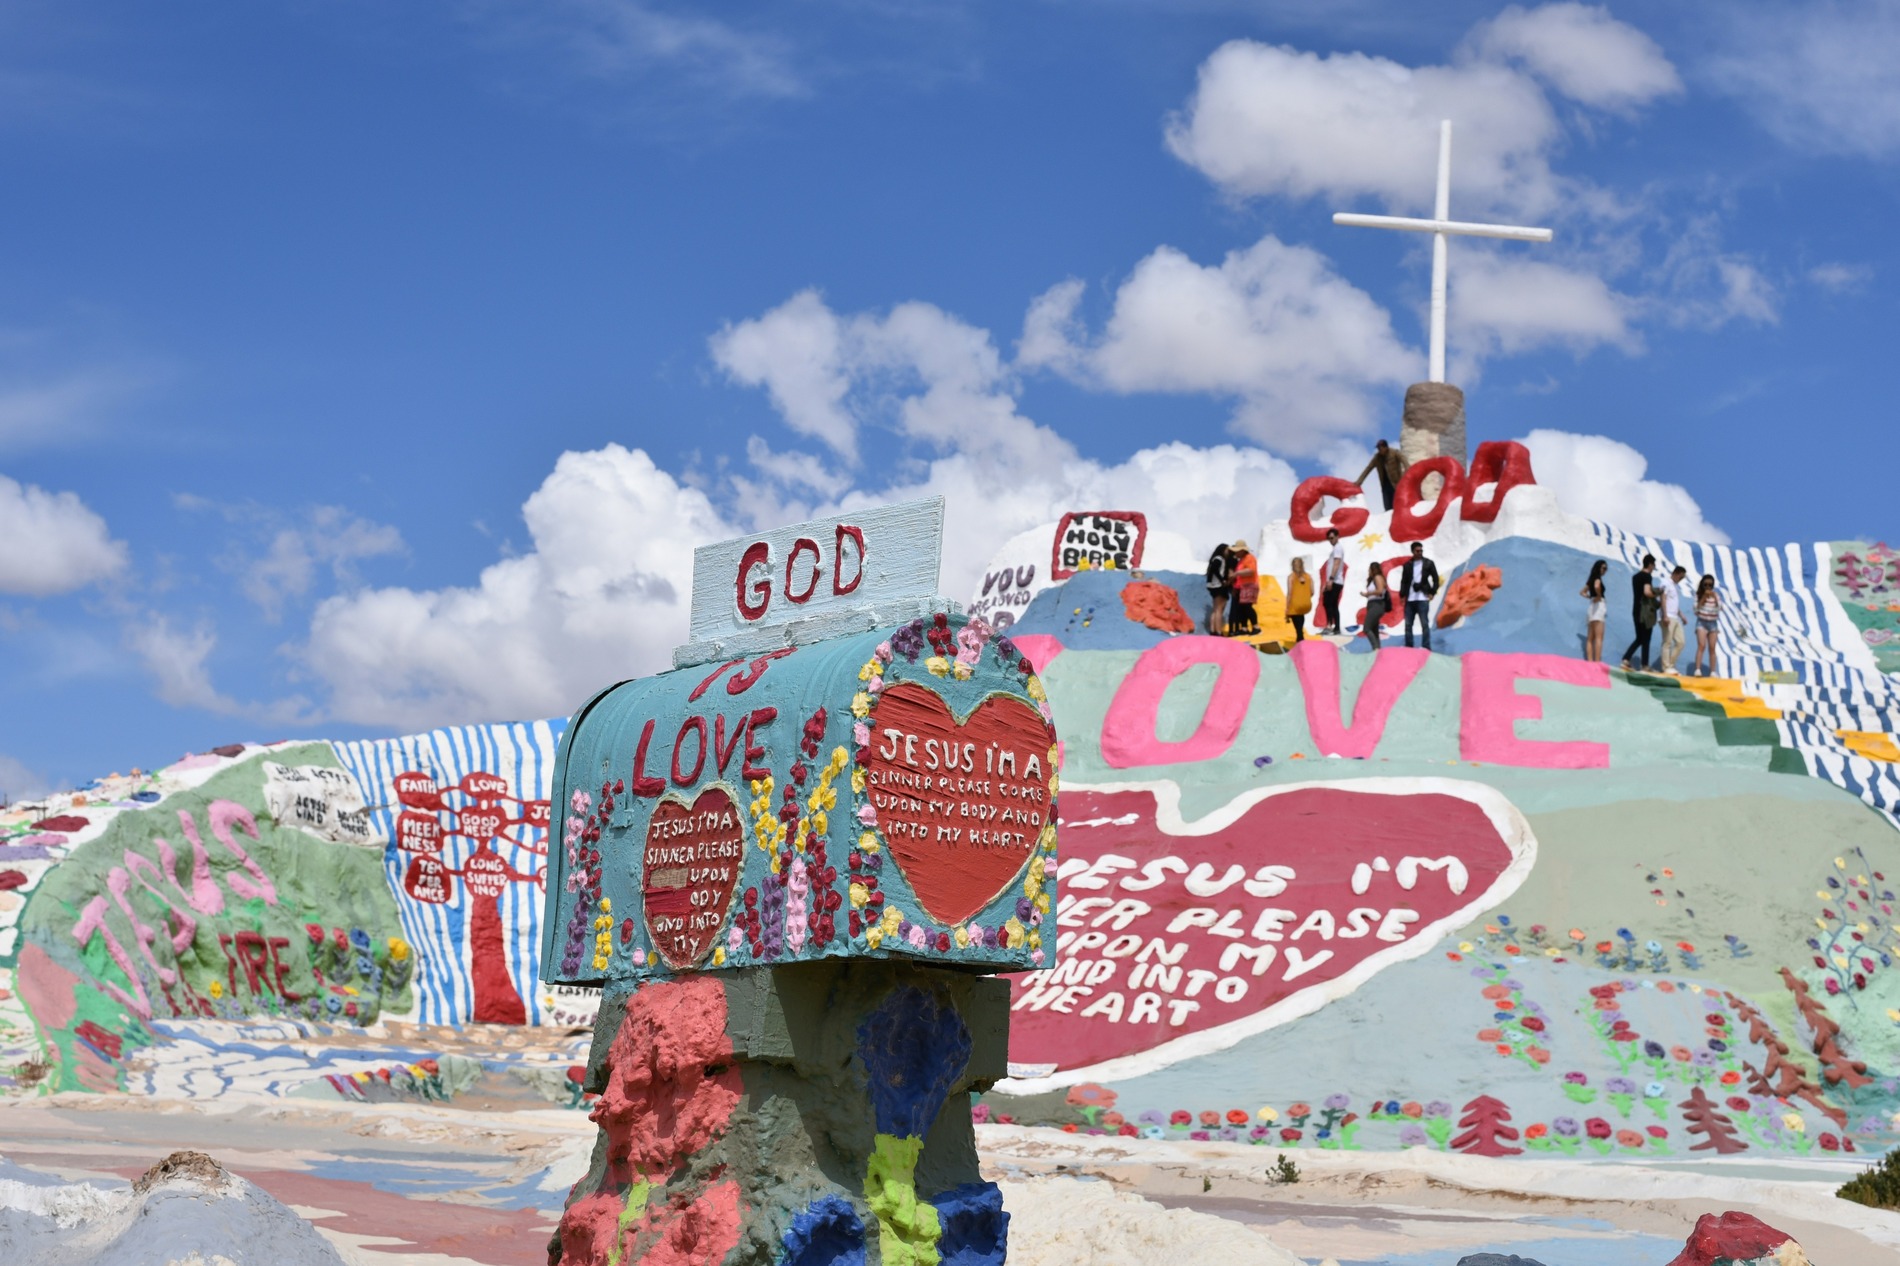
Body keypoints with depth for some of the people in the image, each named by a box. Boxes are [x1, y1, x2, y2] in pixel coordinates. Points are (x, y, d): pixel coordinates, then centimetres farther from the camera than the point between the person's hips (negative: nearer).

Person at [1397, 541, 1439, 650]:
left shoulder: (1429, 563, 4)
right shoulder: (1407, 565, 9)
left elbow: (1436, 579, 6)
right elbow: (1403, 581, 10)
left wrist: (1432, 593, -3)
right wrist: (1402, 595, 0)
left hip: (1423, 599, -3)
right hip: (1410, 599, 3)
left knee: (1425, 624, -5)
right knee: (1408, 624, 3)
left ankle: (1427, 648, -4)